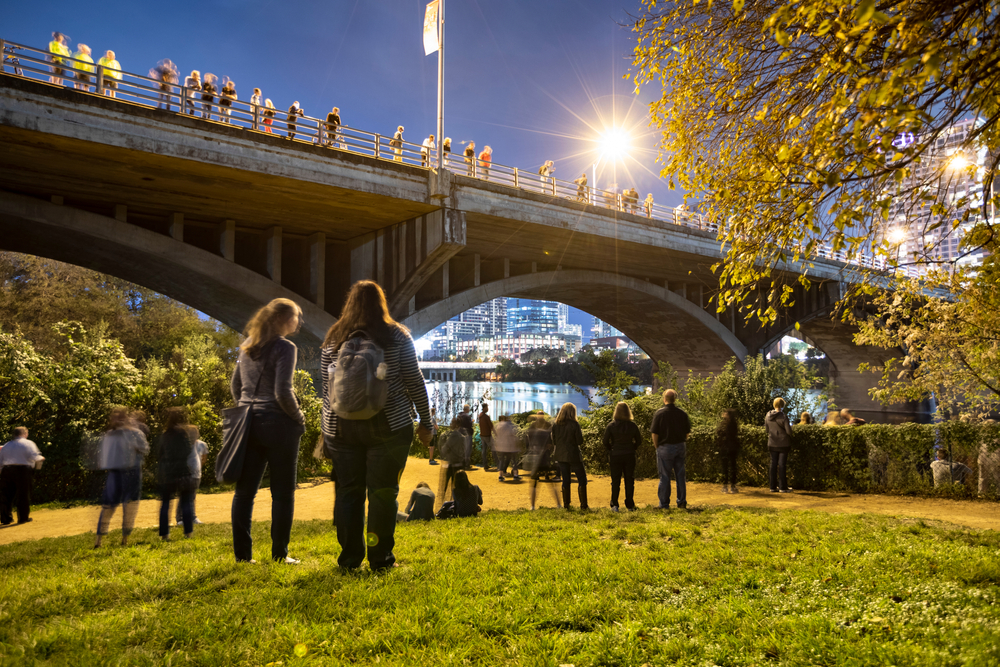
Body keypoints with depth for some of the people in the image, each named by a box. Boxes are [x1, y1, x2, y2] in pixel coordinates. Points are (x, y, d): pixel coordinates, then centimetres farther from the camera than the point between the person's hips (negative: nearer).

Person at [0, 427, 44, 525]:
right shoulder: (28, 443, 2)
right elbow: (34, 457, -11)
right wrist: (41, 458, 7)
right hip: (22, 470, -4)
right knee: (23, 494, 2)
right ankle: (23, 517, 6)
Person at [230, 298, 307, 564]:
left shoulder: (247, 346, 12)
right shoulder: (285, 348, -10)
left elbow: (235, 386, 17)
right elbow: (283, 393, -17)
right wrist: (299, 418, -4)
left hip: (250, 422, 7)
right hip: (278, 425, -7)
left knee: (244, 490, 9)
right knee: (282, 492, 3)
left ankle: (242, 553, 12)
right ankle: (279, 554, 7)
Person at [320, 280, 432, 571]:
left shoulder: (333, 339, 8)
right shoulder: (397, 336, 1)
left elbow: (326, 386, 11)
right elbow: (414, 381, 0)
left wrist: (328, 427, 18)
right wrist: (425, 421, 7)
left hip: (342, 426, 3)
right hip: (387, 426, -2)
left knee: (348, 490, 9)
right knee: (382, 491, 3)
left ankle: (350, 558, 14)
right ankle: (380, 558, 8)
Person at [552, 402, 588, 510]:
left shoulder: (555, 425, 2)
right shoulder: (574, 424, -12)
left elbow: (554, 441, 6)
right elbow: (580, 441, -8)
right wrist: (581, 432, 8)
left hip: (561, 456, 4)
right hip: (573, 455, -4)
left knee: (565, 480, 11)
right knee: (582, 479, 5)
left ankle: (566, 504, 10)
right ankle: (583, 504, 2)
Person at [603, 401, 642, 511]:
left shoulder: (611, 426, -7)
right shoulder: (633, 425, -3)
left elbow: (605, 442, -6)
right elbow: (639, 442, 3)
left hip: (616, 456, -1)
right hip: (629, 456, 1)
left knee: (615, 481, 6)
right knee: (629, 481, 9)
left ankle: (614, 505, 4)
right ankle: (630, 506, 12)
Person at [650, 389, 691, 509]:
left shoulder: (659, 413, -9)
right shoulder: (682, 413, 1)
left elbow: (654, 433, -9)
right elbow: (687, 432, 7)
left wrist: (657, 446, 2)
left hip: (665, 448, -3)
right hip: (680, 446, 3)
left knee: (664, 476, 2)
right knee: (680, 475, 11)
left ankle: (664, 504, 5)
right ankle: (682, 502, 16)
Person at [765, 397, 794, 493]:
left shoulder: (767, 416, 0)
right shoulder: (783, 417, -15)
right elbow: (788, 431, -13)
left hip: (772, 444, 4)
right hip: (783, 444, -4)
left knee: (773, 464, 8)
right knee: (782, 465, 1)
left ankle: (773, 487, 11)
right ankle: (782, 487, 6)